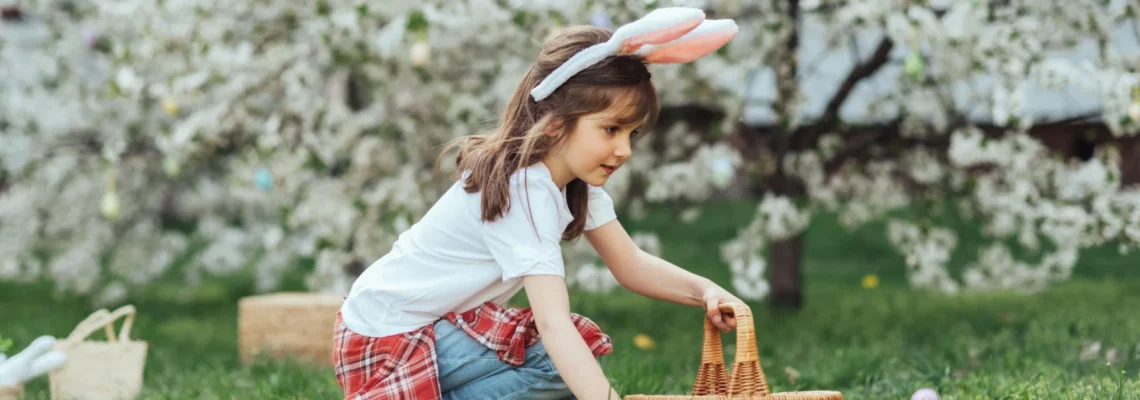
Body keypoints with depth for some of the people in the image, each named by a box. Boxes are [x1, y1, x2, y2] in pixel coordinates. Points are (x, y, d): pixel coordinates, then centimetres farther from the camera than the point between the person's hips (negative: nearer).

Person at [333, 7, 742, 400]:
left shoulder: (576, 182, -1)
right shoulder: (522, 192, -30)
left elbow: (631, 265, -1)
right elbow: (552, 322, -39)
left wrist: (703, 290, -19)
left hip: (447, 321, 10)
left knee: (580, 353, 5)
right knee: (560, 364, -21)